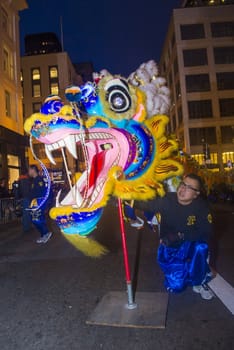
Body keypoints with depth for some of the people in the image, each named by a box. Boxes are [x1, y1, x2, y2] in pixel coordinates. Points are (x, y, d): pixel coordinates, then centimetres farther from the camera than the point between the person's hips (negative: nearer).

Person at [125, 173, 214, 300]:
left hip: (190, 246, 0)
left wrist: (180, 236, -31)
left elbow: (207, 233, -23)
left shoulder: (201, 205, -17)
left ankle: (199, 283, -5)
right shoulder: (167, 200, -16)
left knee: (200, 247, -34)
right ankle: (184, 270, 26)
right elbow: (145, 204, -9)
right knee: (176, 286, -11)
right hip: (169, 248, 0)